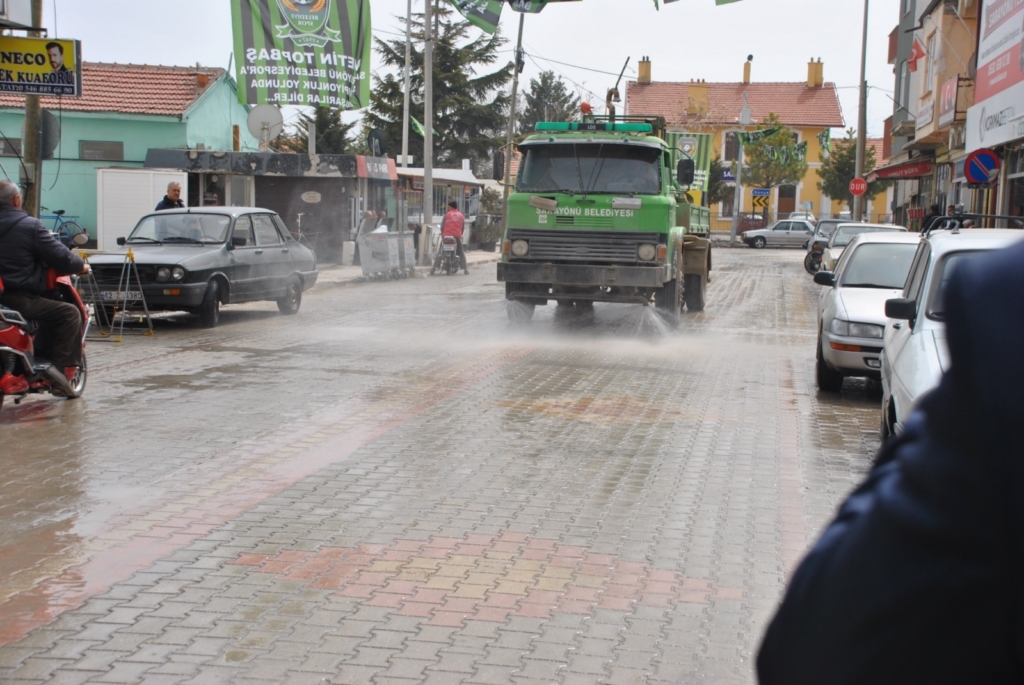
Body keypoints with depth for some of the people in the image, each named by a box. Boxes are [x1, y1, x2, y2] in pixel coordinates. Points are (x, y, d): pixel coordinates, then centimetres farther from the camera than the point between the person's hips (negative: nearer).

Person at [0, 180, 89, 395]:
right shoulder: (29, 226, -10)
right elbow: (60, 257, -10)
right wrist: (81, 265, 10)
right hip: (21, 298, -8)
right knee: (70, 314, 1)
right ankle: (62, 366, -9)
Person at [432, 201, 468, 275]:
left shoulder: (447, 215, 4)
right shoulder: (461, 215, 10)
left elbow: (442, 225, 4)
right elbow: (463, 226, 12)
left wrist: (442, 233, 20)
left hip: (446, 236, -1)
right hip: (457, 236, 1)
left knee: (440, 252, 5)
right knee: (461, 252, 14)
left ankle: (434, 267, -8)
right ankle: (465, 268, 6)